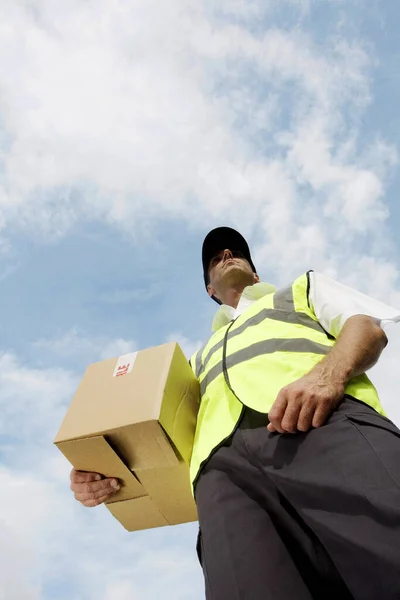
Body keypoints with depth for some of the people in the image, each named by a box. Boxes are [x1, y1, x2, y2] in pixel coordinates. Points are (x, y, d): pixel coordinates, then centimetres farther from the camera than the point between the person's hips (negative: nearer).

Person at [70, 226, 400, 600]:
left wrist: (328, 375, -10)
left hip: (328, 422, -2)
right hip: (225, 461, 3)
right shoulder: (202, 357, 40)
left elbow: (368, 326, 14)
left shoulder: (304, 288, 34)